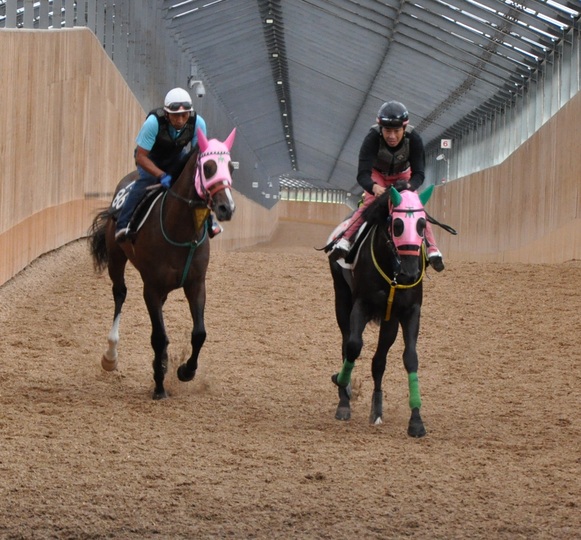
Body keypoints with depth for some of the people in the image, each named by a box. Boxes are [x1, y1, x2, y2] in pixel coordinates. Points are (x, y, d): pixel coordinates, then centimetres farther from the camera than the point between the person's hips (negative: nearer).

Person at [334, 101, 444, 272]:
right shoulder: (372, 139, -37)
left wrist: (408, 187, -55)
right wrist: (374, 187, -65)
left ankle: (432, 249, -16)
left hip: (403, 176, 2)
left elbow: (419, 173, -31)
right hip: (377, 174, -2)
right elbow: (362, 174, -42)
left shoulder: (414, 139, -32)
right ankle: (345, 240, -29)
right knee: (371, 201, -28)